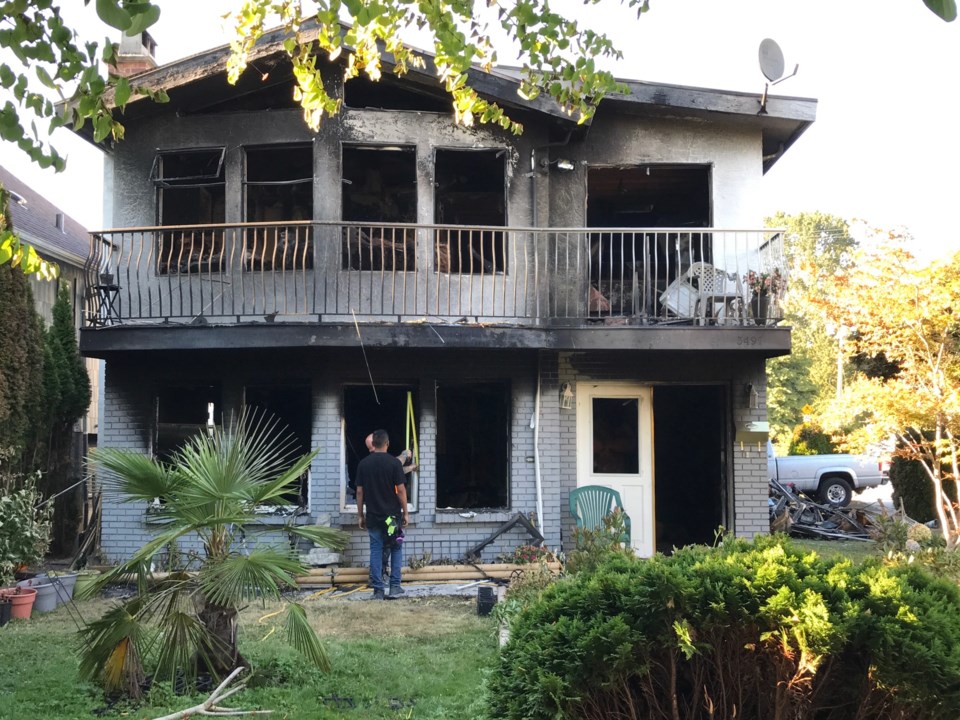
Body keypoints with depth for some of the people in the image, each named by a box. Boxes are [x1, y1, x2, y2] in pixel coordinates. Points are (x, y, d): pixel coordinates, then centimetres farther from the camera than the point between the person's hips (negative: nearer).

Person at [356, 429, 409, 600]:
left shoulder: (363, 464, 0)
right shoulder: (393, 462, -8)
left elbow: (359, 491, 2)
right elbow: (401, 490, -9)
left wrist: (360, 515, 10)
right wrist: (405, 513, 0)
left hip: (372, 516, 2)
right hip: (392, 515, -2)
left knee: (376, 551, 6)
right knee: (396, 550, 12)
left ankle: (378, 590, 5)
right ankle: (395, 587, 8)